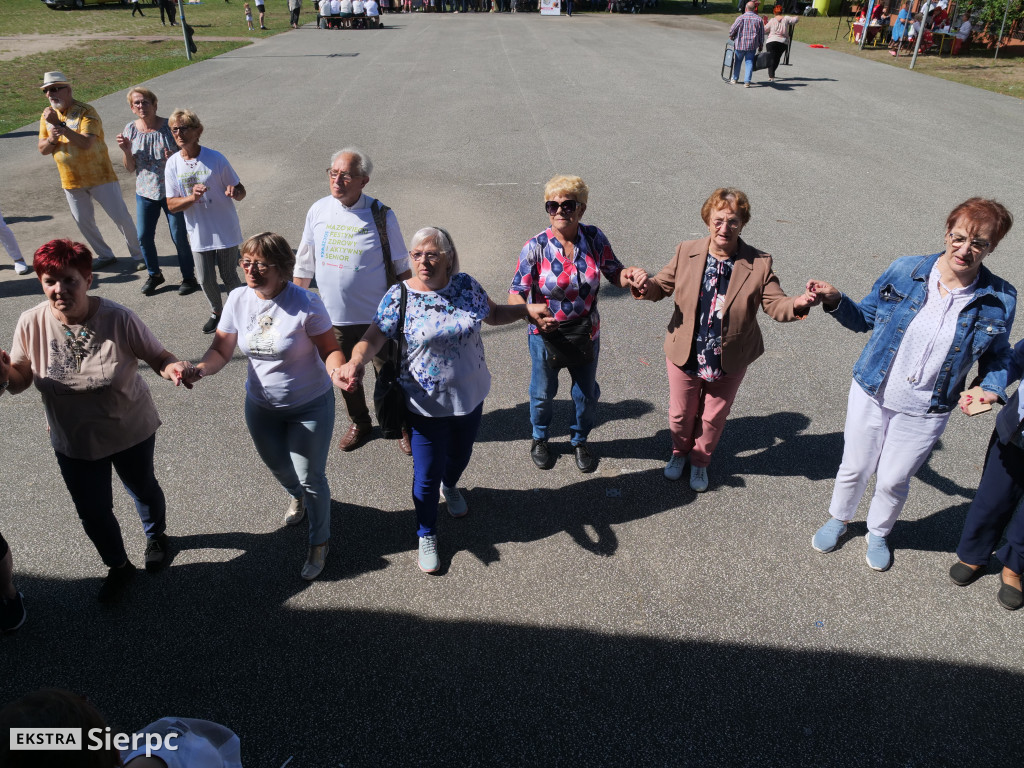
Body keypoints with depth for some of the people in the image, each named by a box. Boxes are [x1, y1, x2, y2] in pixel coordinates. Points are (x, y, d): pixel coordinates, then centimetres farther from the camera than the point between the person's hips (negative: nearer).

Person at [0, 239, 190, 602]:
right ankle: (118, 566, 47)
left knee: (142, 488, 25)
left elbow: (158, 356, -16)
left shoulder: (119, 319, -26)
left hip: (131, 432, -2)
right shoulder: (31, 323, -17)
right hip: (74, 442, 2)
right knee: (92, 512, 17)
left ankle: (156, 535, 59)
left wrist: (171, 368, -40)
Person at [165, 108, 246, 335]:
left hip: (225, 231, -3)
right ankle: (216, 312, 37)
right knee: (205, 279, 11)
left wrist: (234, 193, -28)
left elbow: (240, 191, -4)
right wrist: (192, 197, -23)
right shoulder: (173, 164, -3)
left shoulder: (215, 159, -11)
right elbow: (171, 205, -3)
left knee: (229, 276, 7)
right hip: (199, 233, 3)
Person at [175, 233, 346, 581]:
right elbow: (221, 350, -6)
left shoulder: (305, 303, -24)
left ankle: (319, 542, 33)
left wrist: (336, 370, -41)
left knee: (310, 478, 6)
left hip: (310, 406, -5)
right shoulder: (238, 299, -11)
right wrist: (199, 369, -26)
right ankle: (297, 498, 64)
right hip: (261, 406, 5)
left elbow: (330, 349, -18)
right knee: (278, 467, 27)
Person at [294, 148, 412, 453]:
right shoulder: (318, 210, -2)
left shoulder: (381, 215, -12)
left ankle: (402, 426, 33)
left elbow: (401, 267, -3)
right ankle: (359, 424, 42)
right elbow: (304, 263, 7)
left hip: (377, 316, -3)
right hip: (333, 315, 4)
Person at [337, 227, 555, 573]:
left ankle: (449, 487, 64)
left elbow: (494, 313, 10)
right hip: (426, 404, -4)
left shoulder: (465, 285, -5)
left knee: (460, 455, 27)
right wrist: (356, 361, -41)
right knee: (427, 476, 6)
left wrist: (527, 309, -3)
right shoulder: (399, 295, -15)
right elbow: (373, 338, -21)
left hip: (470, 396, 4)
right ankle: (427, 535, 33)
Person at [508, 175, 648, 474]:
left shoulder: (594, 239, -11)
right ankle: (540, 438, 48)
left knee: (587, 393, 18)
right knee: (543, 392, 19)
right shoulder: (535, 247, -18)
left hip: (586, 333, 2)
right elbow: (516, 293, -20)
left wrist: (630, 275, -26)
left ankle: (580, 440, 47)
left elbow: (614, 273, -2)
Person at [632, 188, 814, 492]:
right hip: (685, 355, 1)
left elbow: (775, 304, -13)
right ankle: (680, 451, 53)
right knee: (680, 414, 21)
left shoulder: (759, 264, -13)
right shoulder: (686, 252, -9)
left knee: (713, 418, 20)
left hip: (730, 361, 0)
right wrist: (646, 287, -25)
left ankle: (700, 461, 49)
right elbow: (663, 285, -1)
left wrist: (796, 305, -36)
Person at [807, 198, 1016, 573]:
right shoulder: (904, 271, -11)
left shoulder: (999, 301, -10)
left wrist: (992, 388, -14)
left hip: (923, 412, 0)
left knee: (893, 481, 15)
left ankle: (878, 533, 46)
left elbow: (996, 356, 5)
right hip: (871, 395, 1)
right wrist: (835, 301, -17)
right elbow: (865, 317, 2)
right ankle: (839, 519, 47)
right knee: (854, 468, 17)